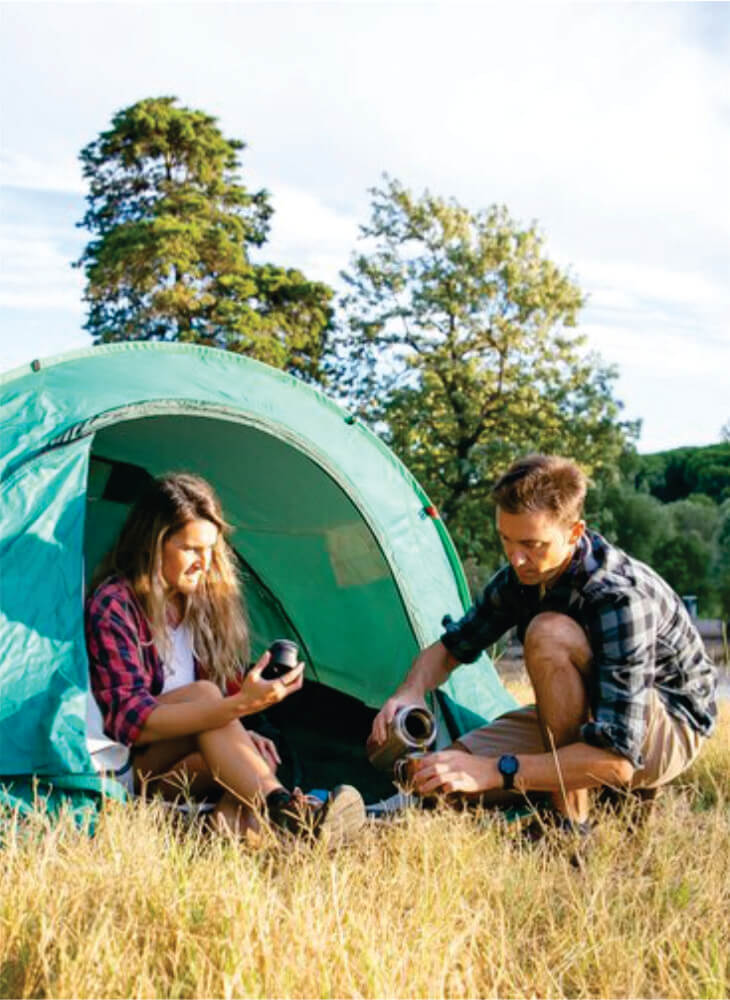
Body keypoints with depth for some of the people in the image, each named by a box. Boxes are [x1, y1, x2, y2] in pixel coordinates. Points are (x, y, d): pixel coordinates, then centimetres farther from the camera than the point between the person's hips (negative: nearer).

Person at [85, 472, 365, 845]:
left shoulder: (204, 602, 8)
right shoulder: (112, 607, -14)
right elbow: (129, 721, -26)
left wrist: (238, 736, -11)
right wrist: (239, 706, -36)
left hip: (184, 763, 7)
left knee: (258, 752, -23)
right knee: (201, 692, -32)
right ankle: (283, 810, -47)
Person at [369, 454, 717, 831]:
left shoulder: (622, 599, -34)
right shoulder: (520, 577, -10)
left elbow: (615, 759, -38)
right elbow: (450, 647, 4)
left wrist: (495, 771, -42)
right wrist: (411, 691, -20)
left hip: (671, 732, -7)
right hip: (583, 719, 7)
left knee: (551, 633, -34)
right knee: (440, 778, -12)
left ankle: (570, 821, -22)